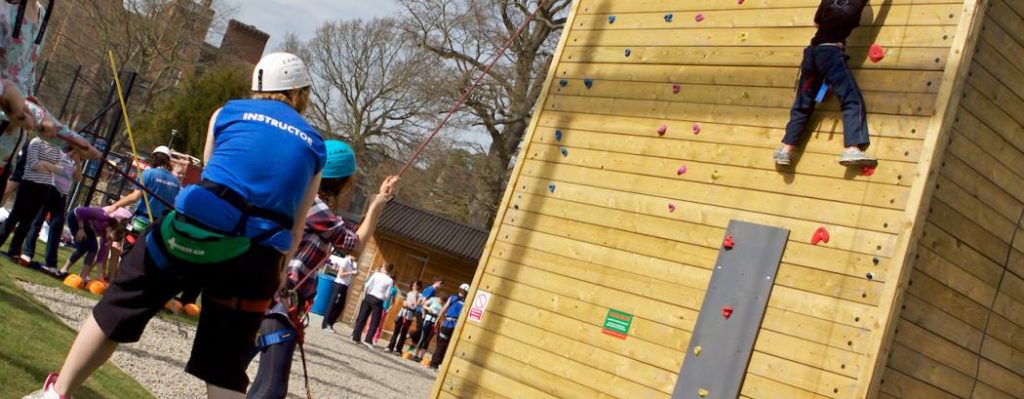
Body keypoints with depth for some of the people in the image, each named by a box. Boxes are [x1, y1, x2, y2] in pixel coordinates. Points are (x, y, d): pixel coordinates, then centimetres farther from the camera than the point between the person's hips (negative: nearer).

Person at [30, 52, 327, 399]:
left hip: (193, 227, -1)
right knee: (225, 368, 12)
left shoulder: (229, 113, 15)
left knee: (117, 310, 21)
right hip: (254, 256, 1)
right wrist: (275, 273, 27)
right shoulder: (315, 146, 17)